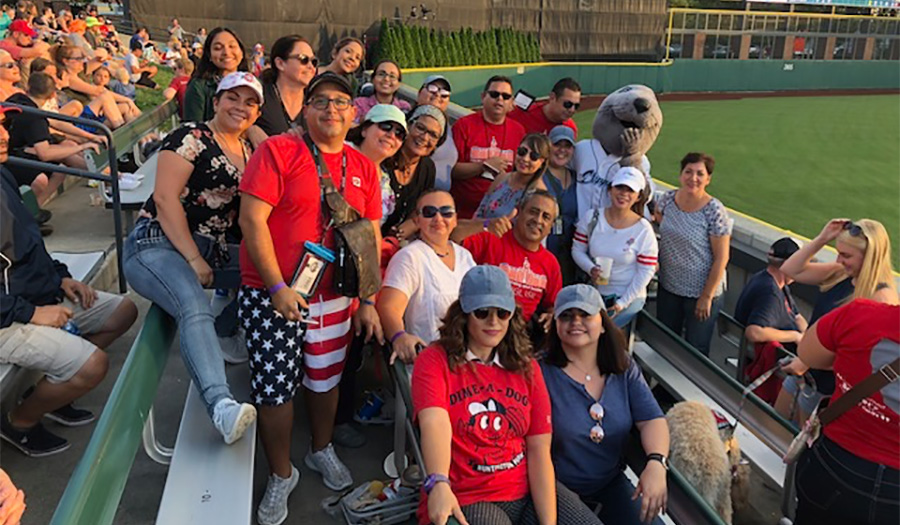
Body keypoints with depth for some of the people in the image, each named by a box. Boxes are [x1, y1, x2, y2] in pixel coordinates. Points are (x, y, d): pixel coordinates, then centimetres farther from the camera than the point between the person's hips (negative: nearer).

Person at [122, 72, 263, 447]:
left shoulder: (247, 151, 15)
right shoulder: (191, 138, -6)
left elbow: (244, 208, 19)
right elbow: (165, 198, -15)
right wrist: (194, 260, -18)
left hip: (212, 251, 8)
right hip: (158, 246, -8)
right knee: (195, 307, -33)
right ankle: (220, 404, -50)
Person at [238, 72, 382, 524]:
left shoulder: (364, 169, 7)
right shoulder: (278, 151, -7)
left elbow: (371, 239, 9)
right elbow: (252, 219, -13)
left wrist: (368, 301, 4)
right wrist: (278, 288, -17)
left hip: (335, 297, 4)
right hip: (273, 293, -4)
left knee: (325, 379, 17)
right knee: (275, 386, 3)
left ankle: (321, 451, 43)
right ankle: (281, 475, 26)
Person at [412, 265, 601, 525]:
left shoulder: (526, 367, 8)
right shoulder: (435, 361, -4)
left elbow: (539, 450, 2)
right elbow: (434, 422, -22)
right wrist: (439, 484, -39)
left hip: (528, 491, 4)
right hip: (464, 500, -4)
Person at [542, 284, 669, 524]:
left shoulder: (623, 367, 2)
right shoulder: (542, 372, -14)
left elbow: (652, 420, -6)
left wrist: (656, 463, -24)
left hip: (611, 484, 5)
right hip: (559, 490, -5)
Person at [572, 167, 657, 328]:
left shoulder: (643, 230, -10)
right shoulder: (591, 218, -2)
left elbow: (646, 272, -7)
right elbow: (577, 250, 4)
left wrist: (622, 303, -11)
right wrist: (590, 269, -17)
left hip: (629, 297, -3)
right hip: (594, 293, 3)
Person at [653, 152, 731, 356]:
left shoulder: (714, 211, -19)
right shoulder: (668, 200, -5)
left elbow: (721, 259, -16)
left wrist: (707, 296, -14)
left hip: (701, 293, -5)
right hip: (668, 287, 5)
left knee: (696, 350, 10)